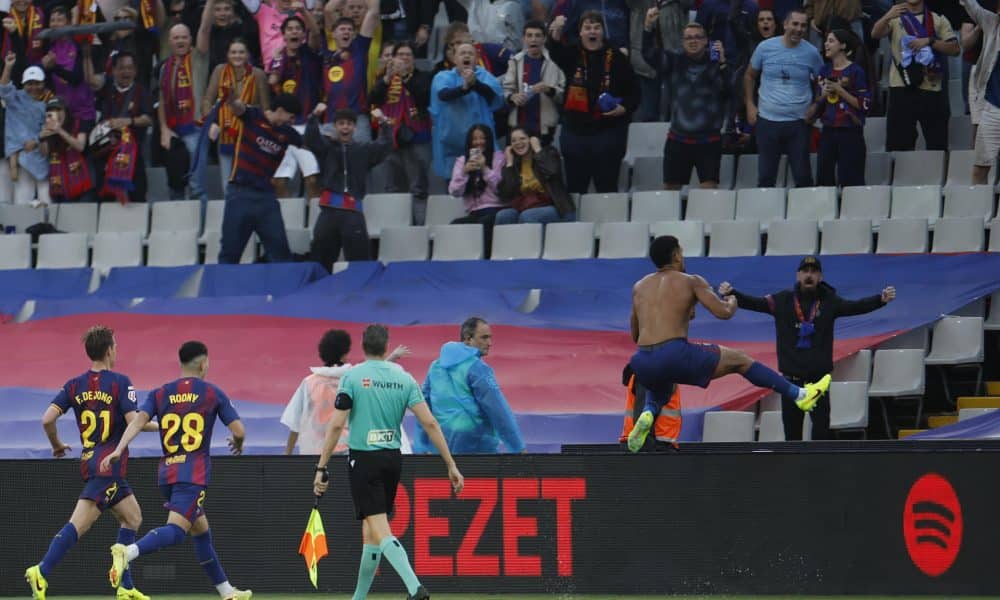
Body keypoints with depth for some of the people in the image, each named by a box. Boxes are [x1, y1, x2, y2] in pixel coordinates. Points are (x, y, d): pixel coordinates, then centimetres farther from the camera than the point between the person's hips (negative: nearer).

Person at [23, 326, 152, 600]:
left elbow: (47, 419, -2)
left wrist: (56, 444, 16)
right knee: (79, 524, -14)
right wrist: (160, 426, 2)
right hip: (109, 466, -7)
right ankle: (42, 572, -27)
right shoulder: (120, 382, -9)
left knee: (133, 517, 19)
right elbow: (133, 421, -17)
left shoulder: (74, 386, 7)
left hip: (89, 461, 7)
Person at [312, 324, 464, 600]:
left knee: (379, 528, -10)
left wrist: (321, 468, -7)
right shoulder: (404, 378, 4)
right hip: (392, 458, 5)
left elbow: (336, 425, -11)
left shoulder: (353, 377, -7)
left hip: (364, 458, -5)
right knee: (371, 529, 17)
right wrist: (451, 465, 1)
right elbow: (430, 423, -2)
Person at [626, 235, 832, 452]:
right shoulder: (691, 282, 7)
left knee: (658, 392, 39)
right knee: (739, 360, 14)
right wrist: (732, 302, 25)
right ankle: (799, 395, 17)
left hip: (642, 362, 4)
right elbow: (723, 312, -1)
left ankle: (646, 415, 4)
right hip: (675, 354, -4)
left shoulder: (639, 287, 20)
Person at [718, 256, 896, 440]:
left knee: (821, 425, -5)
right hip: (791, 376, 1)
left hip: (818, 376, -1)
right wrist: (731, 294, -25)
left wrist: (881, 300, -29)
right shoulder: (783, 301, -1)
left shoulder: (829, 301, -1)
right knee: (792, 426, 9)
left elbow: (856, 307, -12)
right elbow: (753, 303, -7)